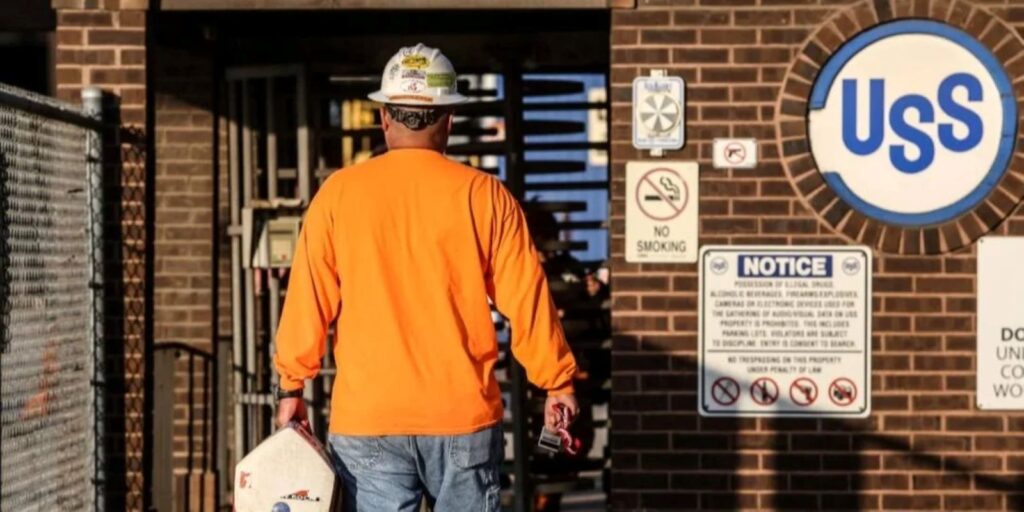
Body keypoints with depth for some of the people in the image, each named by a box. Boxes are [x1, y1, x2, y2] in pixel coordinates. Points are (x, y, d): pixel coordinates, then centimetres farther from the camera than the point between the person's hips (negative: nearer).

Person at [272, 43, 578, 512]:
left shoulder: (338, 193, -1)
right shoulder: (484, 195, -3)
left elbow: (308, 300, 1)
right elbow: (526, 300, -2)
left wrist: (292, 384, 12)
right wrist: (557, 381, 9)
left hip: (366, 417, 0)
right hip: (463, 415, 0)